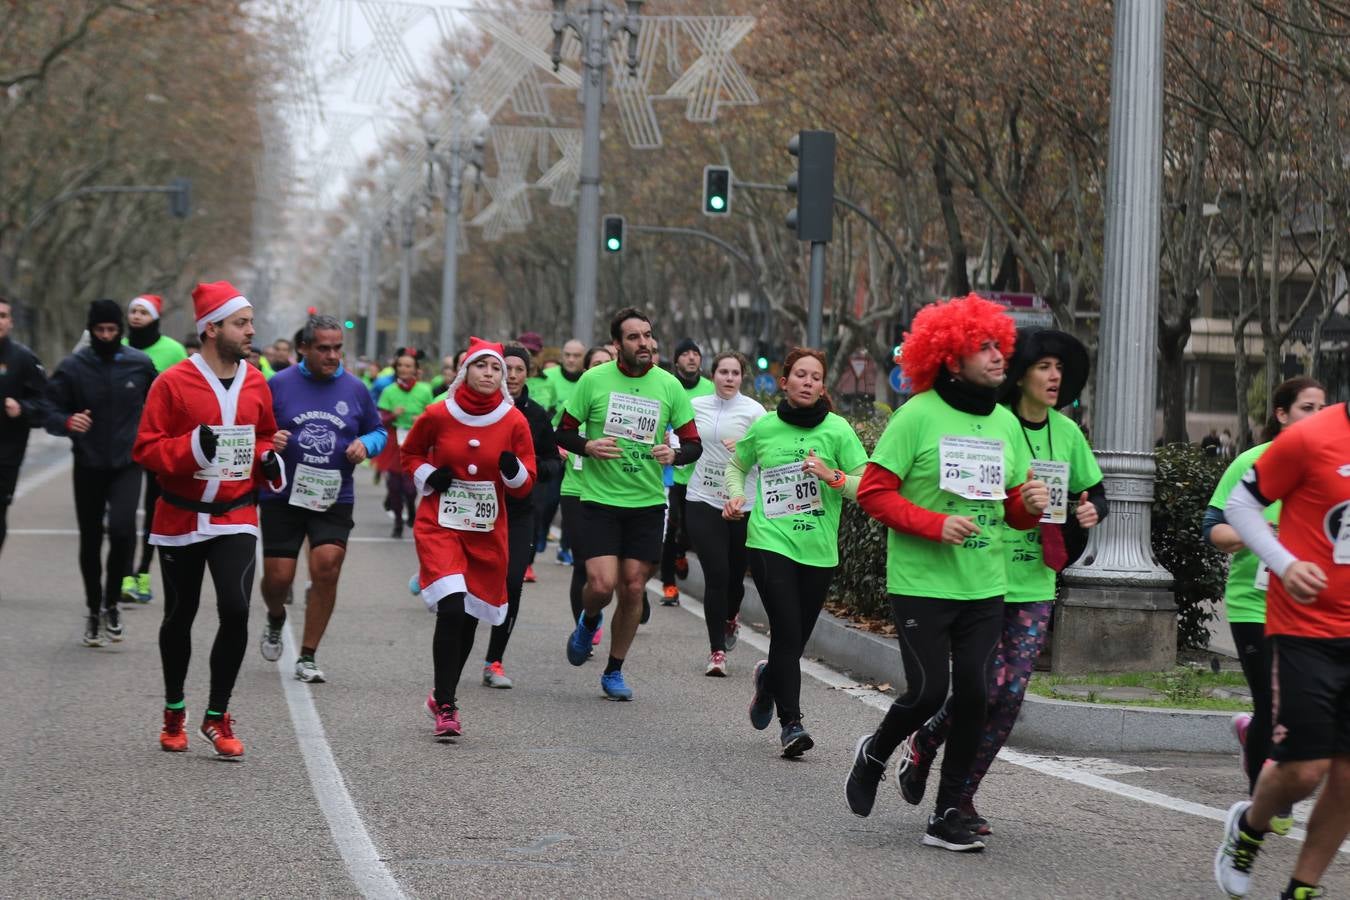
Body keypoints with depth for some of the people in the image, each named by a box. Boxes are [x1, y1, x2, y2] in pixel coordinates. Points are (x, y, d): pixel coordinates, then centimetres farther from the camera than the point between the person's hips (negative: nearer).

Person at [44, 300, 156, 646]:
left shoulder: (139, 364, -1)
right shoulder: (73, 367, -4)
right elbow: (51, 412, -7)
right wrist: (68, 422, -27)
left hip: (127, 465, -1)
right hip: (88, 465, 1)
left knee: (122, 529, -21)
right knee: (90, 541, 9)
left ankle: (112, 602, -2)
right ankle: (93, 609, 27)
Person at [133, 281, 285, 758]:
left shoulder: (256, 383, 3)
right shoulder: (173, 382, -11)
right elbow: (146, 449, -10)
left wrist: (268, 461, -2)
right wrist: (193, 446, -25)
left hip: (236, 518, 2)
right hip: (180, 519, -2)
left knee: (235, 610, -13)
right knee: (180, 615, 11)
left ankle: (217, 716, 1)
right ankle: (174, 711, 32)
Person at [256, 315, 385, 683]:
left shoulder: (355, 388, 4)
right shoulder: (278, 384, -2)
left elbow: (377, 430, 16)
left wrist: (365, 444, -6)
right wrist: (267, 442, -16)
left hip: (334, 499, 1)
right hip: (282, 497, -1)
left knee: (327, 566, -14)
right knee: (278, 577, -1)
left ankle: (307, 657, 0)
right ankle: (276, 620, 37)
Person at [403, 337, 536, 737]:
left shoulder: (514, 421, -2)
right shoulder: (438, 415, -5)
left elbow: (526, 484, 4)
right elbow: (410, 453, 14)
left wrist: (514, 471, -18)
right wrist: (427, 476, -5)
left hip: (487, 533, 3)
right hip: (440, 527, -3)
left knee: (469, 619, 9)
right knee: (451, 609, -20)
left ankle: (442, 696, 31)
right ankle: (446, 708, -13)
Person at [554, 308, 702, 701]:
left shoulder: (669, 385, 1)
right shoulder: (594, 380, -4)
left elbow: (694, 443, 6)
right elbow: (563, 432, 4)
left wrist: (674, 454, -16)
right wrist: (587, 447, -16)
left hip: (648, 502, 2)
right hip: (600, 498, -2)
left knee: (633, 589, 2)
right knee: (602, 584, -14)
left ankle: (614, 672, 19)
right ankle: (589, 621, 23)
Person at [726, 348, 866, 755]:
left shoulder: (837, 429, 0)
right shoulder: (764, 427, 4)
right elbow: (737, 465, 22)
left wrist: (833, 477, -18)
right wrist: (736, 493, 3)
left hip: (819, 550, 1)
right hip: (770, 542, -1)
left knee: (796, 640, 8)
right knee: (788, 632, -15)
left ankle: (768, 677, 43)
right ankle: (791, 723, -8)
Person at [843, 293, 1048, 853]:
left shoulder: (1005, 423, 9)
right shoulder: (919, 415, -9)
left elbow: (1015, 511, 16)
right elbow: (873, 491, -11)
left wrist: (1031, 504, -7)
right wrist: (936, 525, -21)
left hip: (985, 586, 5)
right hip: (921, 582, -5)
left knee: (975, 696, 0)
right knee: (928, 690, -8)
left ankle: (948, 815, 12)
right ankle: (874, 754, 25)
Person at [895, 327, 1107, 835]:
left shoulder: (1066, 432, 8)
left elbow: (1095, 492, 19)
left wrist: (1091, 510, -3)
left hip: (1035, 585, 5)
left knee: (1012, 694, 0)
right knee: (989, 685, -11)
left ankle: (963, 796, 13)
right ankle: (922, 745, 19)